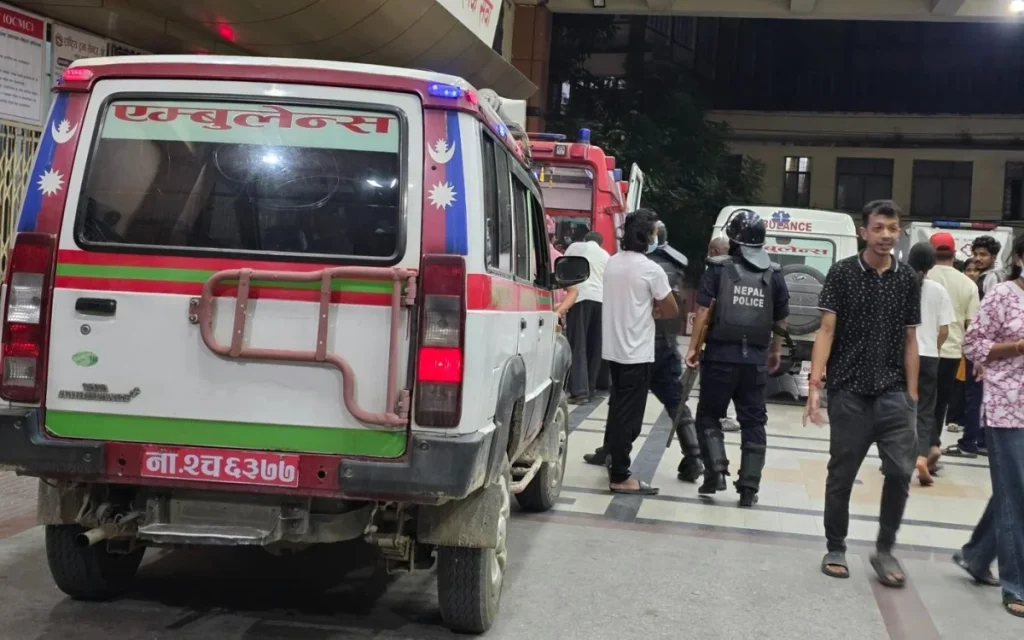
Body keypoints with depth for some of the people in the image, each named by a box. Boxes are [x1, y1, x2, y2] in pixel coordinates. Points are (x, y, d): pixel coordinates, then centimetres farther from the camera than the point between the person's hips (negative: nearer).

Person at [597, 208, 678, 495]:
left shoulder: (612, 263, 7)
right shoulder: (651, 270, -15)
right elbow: (671, 310, -7)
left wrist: (646, 309, 7)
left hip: (613, 348, 8)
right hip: (636, 353, -8)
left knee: (618, 408, 20)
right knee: (628, 414, -3)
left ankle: (613, 457, 30)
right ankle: (620, 477, 0)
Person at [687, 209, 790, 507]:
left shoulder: (718, 268, -3)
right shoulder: (774, 274, 5)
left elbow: (704, 311, -8)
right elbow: (781, 320, 11)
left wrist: (693, 347, -2)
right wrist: (775, 351, 25)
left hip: (721, 354, -2)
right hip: (756, 358, 3)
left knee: (709, 415, 12)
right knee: (753, 421, 9)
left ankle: (716, 471, -2)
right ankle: (748, 488, 10)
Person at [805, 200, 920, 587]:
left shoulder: (908, 281, 7)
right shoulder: (842, 274, -1)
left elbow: (910, 341, 10)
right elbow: (826, 331, -4)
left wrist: (912, 396, 6)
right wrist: (815, 385, -13)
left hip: (893, 393, 2)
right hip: (848, 392, -2)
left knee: (901, 470, -8)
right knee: (842, 475, 6)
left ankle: (884, 549, 10)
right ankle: (836, 549, 22)